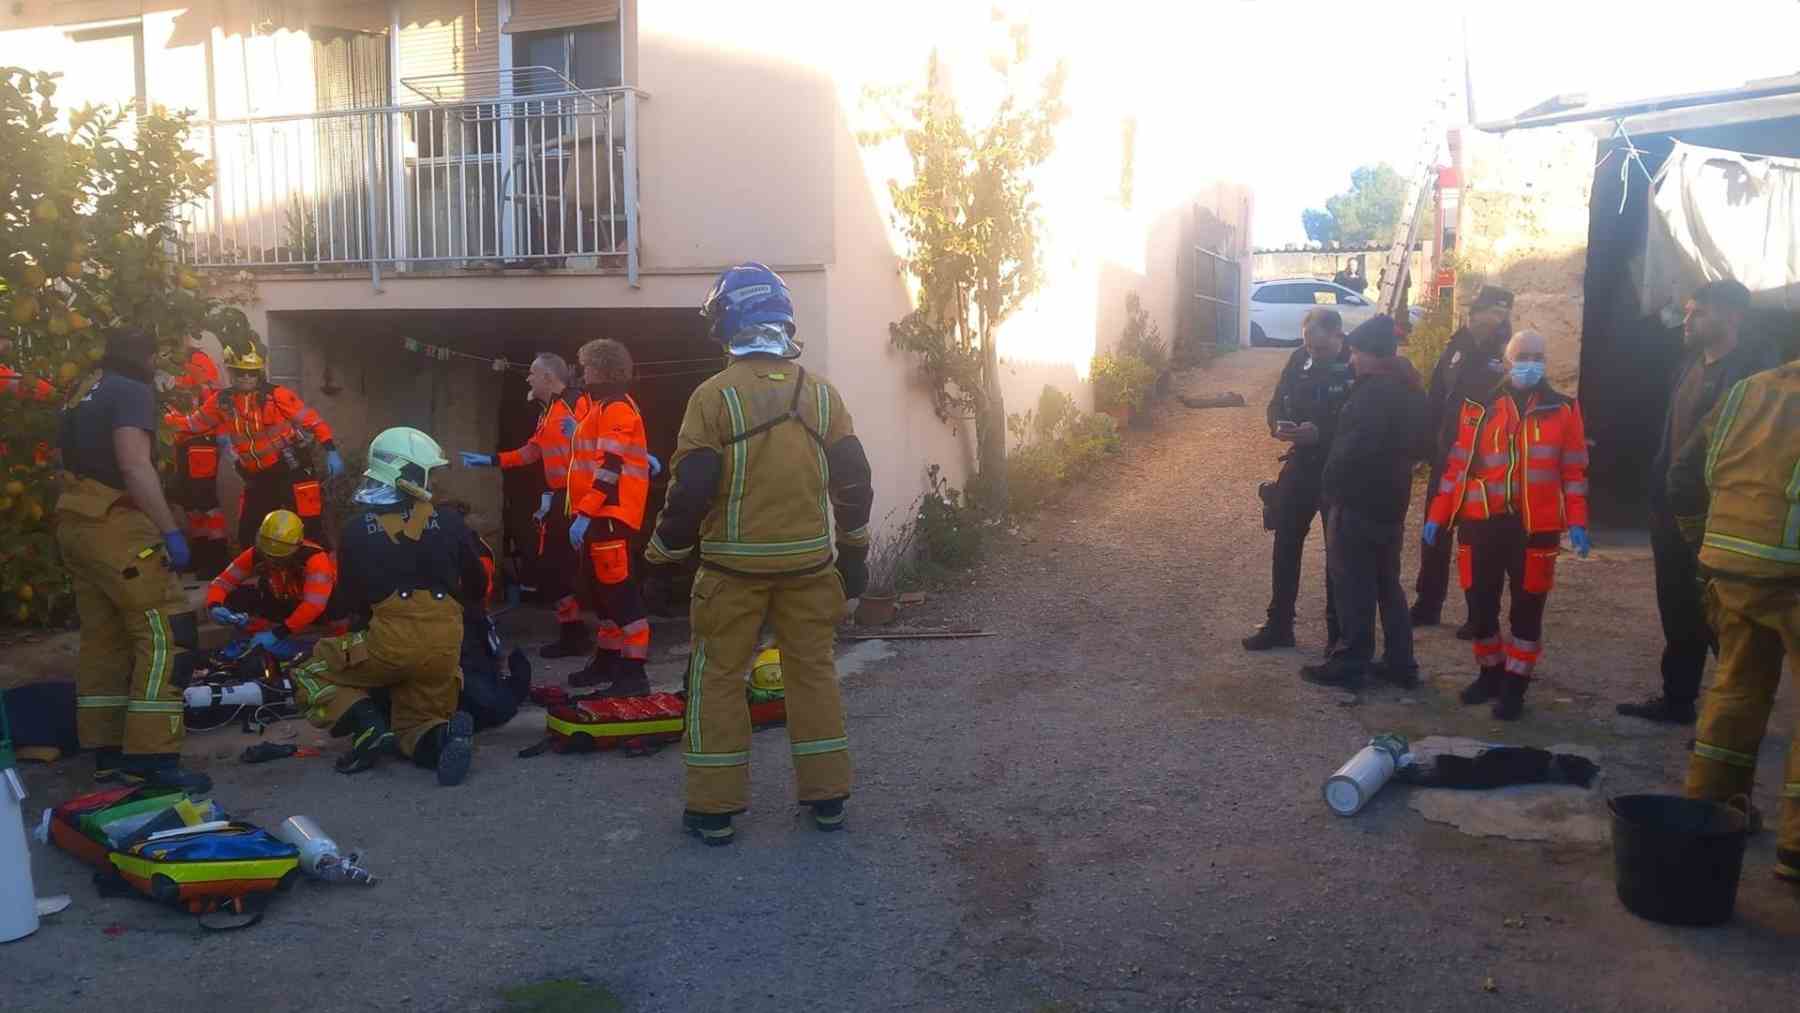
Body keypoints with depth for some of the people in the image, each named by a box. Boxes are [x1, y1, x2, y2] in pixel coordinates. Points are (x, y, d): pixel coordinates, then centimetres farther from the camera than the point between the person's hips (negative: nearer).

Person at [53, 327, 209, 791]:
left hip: (74, 524, 10)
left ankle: (107, 752, 17)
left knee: (104, 637, 13)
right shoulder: (132, 392, -8)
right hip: (113, 525, -10)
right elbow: (134, 464, -21)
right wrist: (170, 531, -23)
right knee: (167, 632, -10)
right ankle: (151, 758, -13)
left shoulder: (82, 393, 21)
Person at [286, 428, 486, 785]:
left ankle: (368, 727, -5)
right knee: (416, 728, 21)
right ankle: (444, 733, -16)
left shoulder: (356, 527, 4)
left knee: (307, 673, 21)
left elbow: (352, 598, 11)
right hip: (445, 644, 3)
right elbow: (477, 587, 16)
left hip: (390, 640, -2)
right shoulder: (449, 522, 6)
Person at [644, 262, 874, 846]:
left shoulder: (714, 396, -9)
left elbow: (690, 489, -10)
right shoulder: (821, 394, 2)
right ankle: (827, 797, 19)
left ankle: (714, 808, 12)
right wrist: (854, 553, 15)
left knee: (718, 677, 7)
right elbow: (853, 481, 4)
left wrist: (665, 555, 3)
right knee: (813, 671, 13)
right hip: (808, 563, 3)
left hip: (734, 566, -3)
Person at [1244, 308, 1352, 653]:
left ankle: (1339, 631, 21)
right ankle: (1279, 625, 21)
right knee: (1285, 544, 9)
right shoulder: (1299, 359, 0)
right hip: (1300, 465, 5)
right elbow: (1277, 402, 7)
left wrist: (1319, 433, -29)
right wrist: (1278, 425, -14)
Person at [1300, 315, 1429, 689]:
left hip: (1358, 501, -10)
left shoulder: (1373, 392, -19)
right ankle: (1400, 662, 22)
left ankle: (1351, 664, 5)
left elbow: (1355, 447, -25)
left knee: (1353, 585, -1)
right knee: (1387, 582, 17)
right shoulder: (1409, 388, 12)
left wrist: (1330, 482, -12)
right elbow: (1420, 444, 18)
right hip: (1391, 501, 10)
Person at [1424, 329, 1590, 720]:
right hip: (1481, 522, 1)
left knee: (1527, 608, 4)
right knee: (1480, 603, 7)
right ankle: (1490, 673, 26)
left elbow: (1575, 471, 5)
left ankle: (1514, 685, 15)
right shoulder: (1480, 407, 7)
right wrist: (1437, 516, 3)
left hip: (1535, 526, -1)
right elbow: (1458, 465, 7)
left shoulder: (1563, 408, 5)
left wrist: (1577, 522, -4)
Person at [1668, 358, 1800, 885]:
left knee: (1736, 685, 18)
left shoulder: (1748, 391, 12)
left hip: (1731, 565, 6)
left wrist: (1705, 539, 21)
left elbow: (1684, 471, 14)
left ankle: (1703, 806, 25)